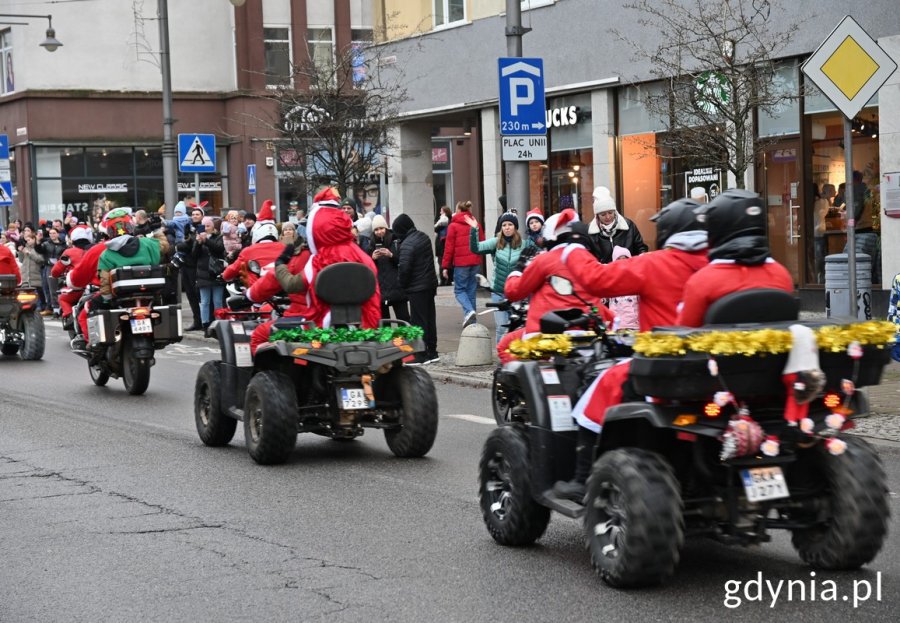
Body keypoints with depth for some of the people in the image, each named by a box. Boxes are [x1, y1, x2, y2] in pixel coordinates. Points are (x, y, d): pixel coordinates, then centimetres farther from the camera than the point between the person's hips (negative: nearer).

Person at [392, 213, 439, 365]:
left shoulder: (407, 244, -20)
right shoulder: (424, 237, 7)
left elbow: (404, 268, -21)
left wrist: (403, 284, -6)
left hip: (417, 288, -8)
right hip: (430, 284, 8)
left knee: (419, 321, -2)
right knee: (430, 319, 14)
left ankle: (421, 355, 0)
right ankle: (432, 352, 20)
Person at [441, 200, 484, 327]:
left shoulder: (453, 226, -4)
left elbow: (449, 247, -5)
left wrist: (445, 266, -1)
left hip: (460, 262, -4)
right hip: (475, 261, 4)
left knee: (459, 289, 5)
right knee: (471, 290, 11)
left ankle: (469, 311, -19)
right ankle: (471, 321, 12)